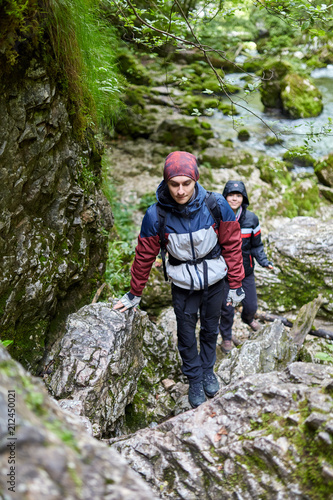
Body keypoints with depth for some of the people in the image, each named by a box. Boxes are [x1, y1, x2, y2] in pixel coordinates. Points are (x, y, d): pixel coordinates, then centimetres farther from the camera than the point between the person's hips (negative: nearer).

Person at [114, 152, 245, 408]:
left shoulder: (217, 205, -23)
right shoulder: (156, 214, -23)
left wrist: (236, 285, -4)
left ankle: (208, 370, 46)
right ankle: (195, 380, 36)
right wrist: (135, 294, 3)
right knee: (187, 334, 12)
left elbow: (232, 245, -10)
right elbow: (145, 256, -8)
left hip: (214, 279, 1)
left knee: (210, 329, 20)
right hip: (183, 284, -1)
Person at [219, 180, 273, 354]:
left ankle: (248, 318, 52)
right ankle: (226, 337, 32)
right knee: (227, 308, 5)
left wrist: (264, 261, -9)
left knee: (251, 305, 14)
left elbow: (256, 245, 4)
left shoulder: (251, 219, -5)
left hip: (246, 270, 3)